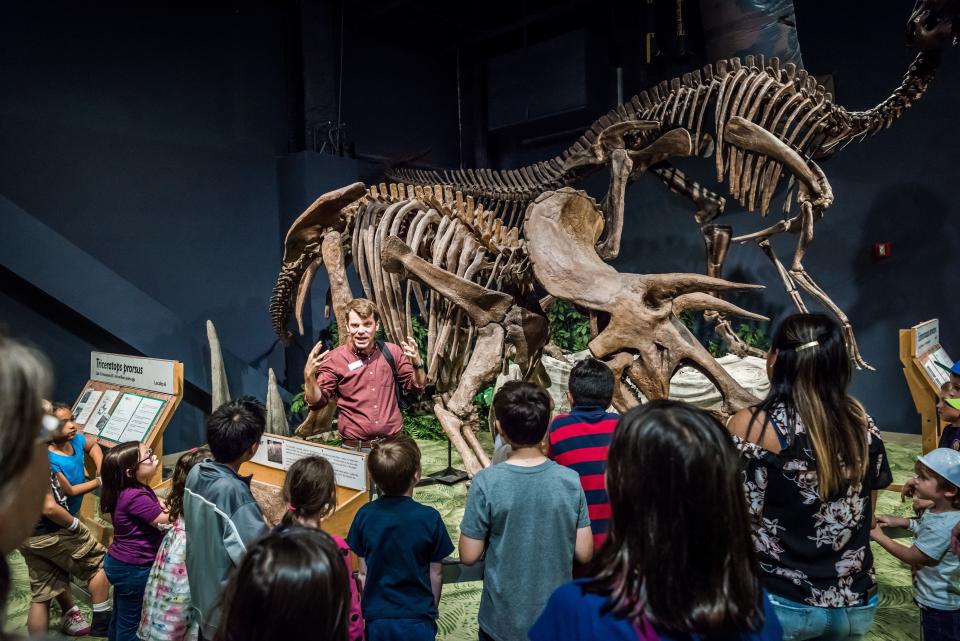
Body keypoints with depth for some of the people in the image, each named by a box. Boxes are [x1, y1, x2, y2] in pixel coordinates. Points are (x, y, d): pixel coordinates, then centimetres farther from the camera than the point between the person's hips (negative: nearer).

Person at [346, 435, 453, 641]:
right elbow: (435, 574, -6)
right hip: (417, 619, -2)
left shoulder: (364, 516, -11)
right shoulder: (429, 518, -17)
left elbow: (364, 573, -2)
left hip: (377, 619, 2)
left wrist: (370, 609, 13)